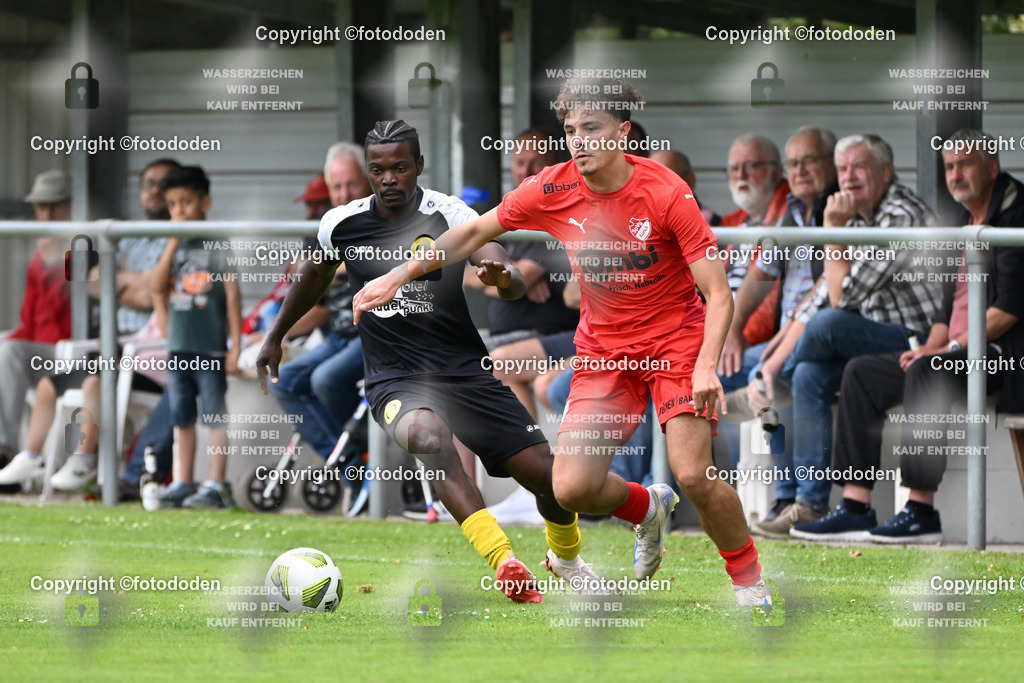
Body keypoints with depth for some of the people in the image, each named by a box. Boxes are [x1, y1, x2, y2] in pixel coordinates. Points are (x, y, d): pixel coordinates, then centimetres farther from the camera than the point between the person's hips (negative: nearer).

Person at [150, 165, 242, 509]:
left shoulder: (219, 246, -5)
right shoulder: (174, 246, 11)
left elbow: (233, 296, -6)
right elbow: (158, 286, -1)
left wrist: (235, 347, -9)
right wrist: (174, 242, -4)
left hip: (210, 347, -6)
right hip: (178, 348, 6)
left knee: (215, 416, -3)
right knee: (182, 418, 10)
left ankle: (216, 486, -3)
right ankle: (182, 483, 15)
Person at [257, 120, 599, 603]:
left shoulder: (449, 215, -9)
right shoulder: (340, 225, -1)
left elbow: (516, 283, -22)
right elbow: (315, 277, 23)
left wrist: (502, 276, -45)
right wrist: (275, 336, 32)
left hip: (463, 370, 0)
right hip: (394, 378, 0)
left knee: (548, 476, -4)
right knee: (428, 434, -37)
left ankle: (565, 554, 33)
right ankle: (505, 563, -41)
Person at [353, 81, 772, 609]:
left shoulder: (667, 194, -19)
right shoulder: (552, 190, -8)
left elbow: (718, 293, -18)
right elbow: (474, 233, 8)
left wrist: (706, 366, -32)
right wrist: (399, 276, 7)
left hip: (675, 340, -4)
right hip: (603, 348, 4)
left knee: (693, 474, -22)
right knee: (571, 488, -10)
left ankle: (749, 583, 2)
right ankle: (648, 509, 25)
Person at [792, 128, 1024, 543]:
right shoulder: (962, 226, 20)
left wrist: (953, 347, -18)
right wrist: (931, 346, 3)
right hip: (956, 353, 10)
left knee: (925, 373, -35)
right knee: (861, 373, 0)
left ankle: (922, 510, -35)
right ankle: (855, 506, -10)